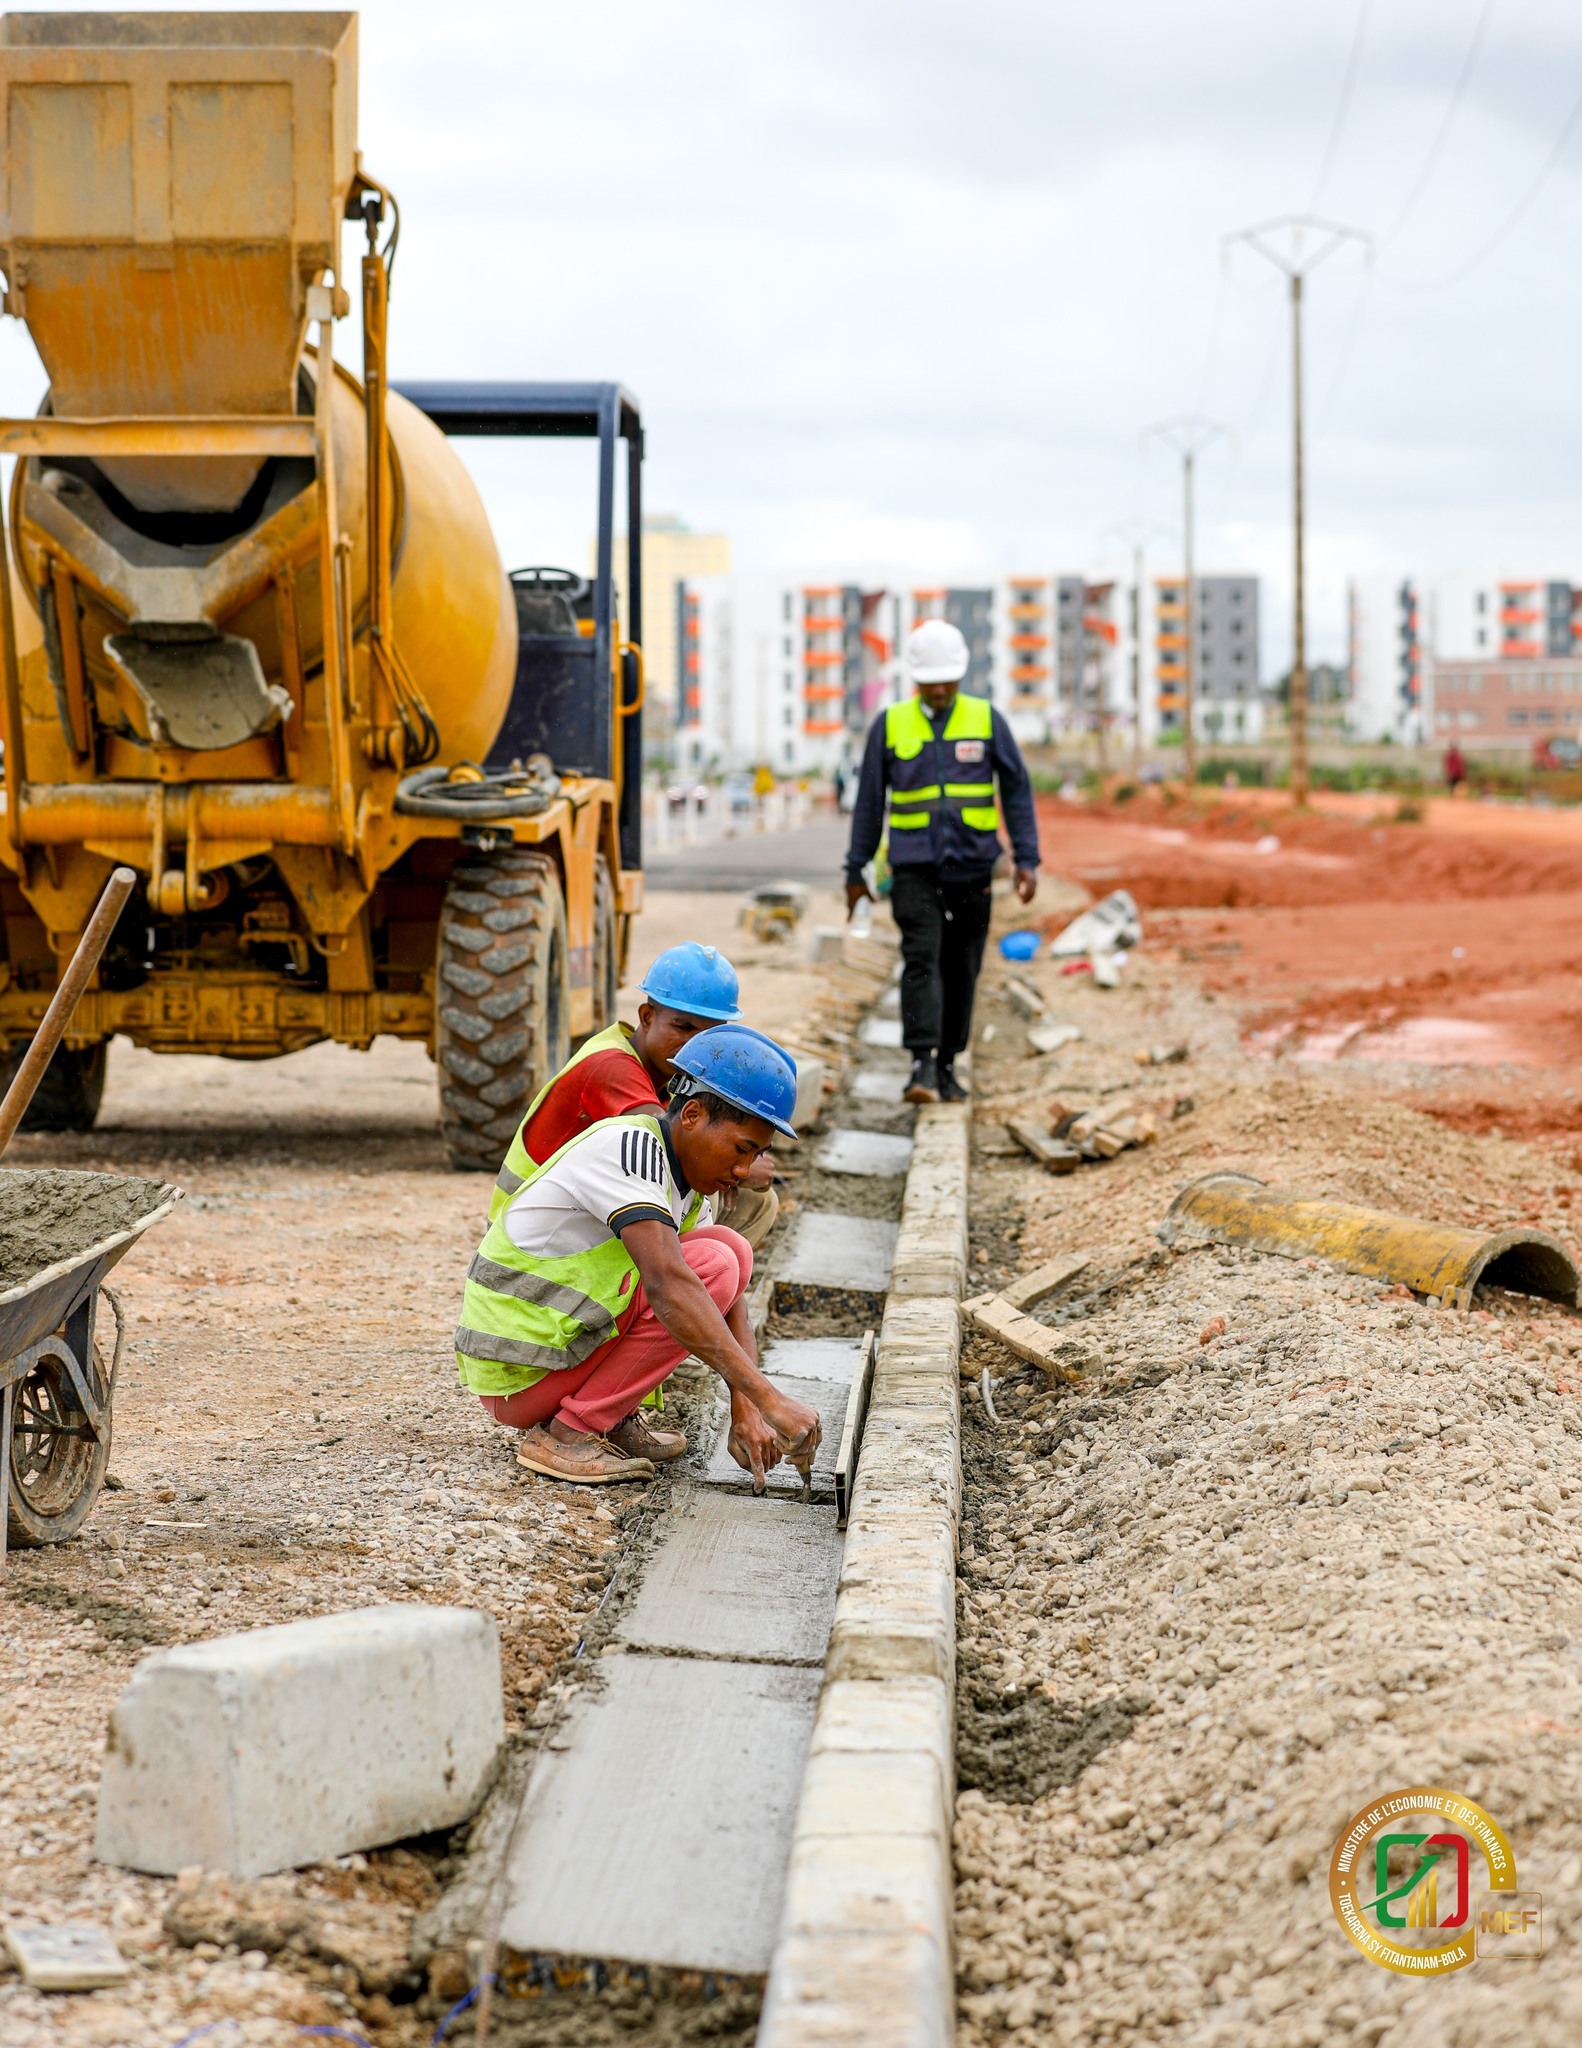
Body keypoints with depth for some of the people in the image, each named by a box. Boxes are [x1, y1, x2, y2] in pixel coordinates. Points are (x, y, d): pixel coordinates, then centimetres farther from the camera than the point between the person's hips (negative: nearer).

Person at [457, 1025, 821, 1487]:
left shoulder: (684, 1172, 7)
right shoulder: (627, 1146, -22)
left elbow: (726, 1301, 6)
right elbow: (667, 1285, -34)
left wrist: (746, 1412, -10)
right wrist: (767, 1398, -38)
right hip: (515, 1375, -9)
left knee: (729, 1247, 7)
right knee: (712, 1266, -19)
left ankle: (611, 1420, 7)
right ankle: (567, 1434, -13)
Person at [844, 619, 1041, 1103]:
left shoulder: (987, 720, 1)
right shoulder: (890, 725, 1)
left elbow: (1017, 791, 3)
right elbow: (869, 801, 6)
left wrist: (1027, 860, -5)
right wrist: (855, 871, 7)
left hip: (972, 866, 1)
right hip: (914, 867, -1)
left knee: (962, 969, 6)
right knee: (921, 959, -16)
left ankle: (947, 1066, 19)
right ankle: (922, 1066, -23)